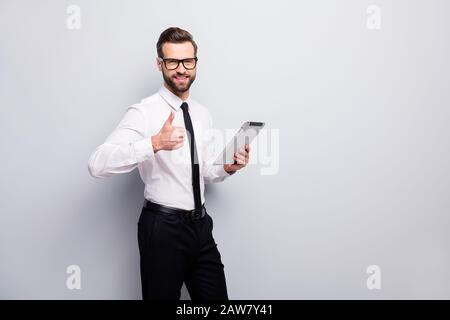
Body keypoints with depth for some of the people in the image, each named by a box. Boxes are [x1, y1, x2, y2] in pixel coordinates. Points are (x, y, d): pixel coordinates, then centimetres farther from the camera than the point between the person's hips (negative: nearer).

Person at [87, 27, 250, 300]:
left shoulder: (203, 114, 9)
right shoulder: (144, 112, -14)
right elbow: (98, 164, -28)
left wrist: (228, 167, -6)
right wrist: (155, 143, -40)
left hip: (201, 225, 6)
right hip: (163, 227, -6)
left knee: (216, 296, 14)